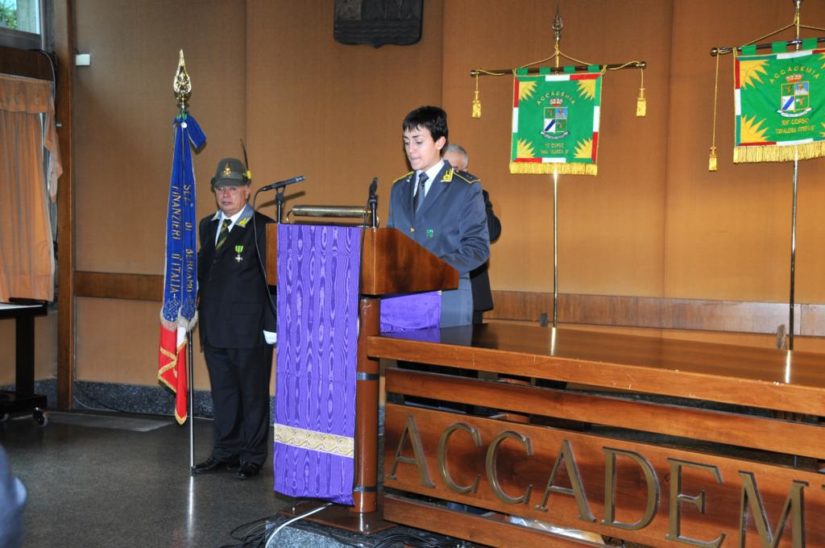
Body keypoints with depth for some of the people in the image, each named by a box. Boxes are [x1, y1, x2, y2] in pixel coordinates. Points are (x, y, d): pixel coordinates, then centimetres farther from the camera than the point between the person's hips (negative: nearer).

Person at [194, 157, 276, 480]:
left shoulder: (262, 227, -9)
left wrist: (272, 325, -15)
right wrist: (198, 309, 10)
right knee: (222, 393, 15)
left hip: (251, 330, -6)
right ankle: (225, 453, 27)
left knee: (253, 395, 5)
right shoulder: (207, 226, 13)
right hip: (214, 328, 6)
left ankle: (252, 458, 17)